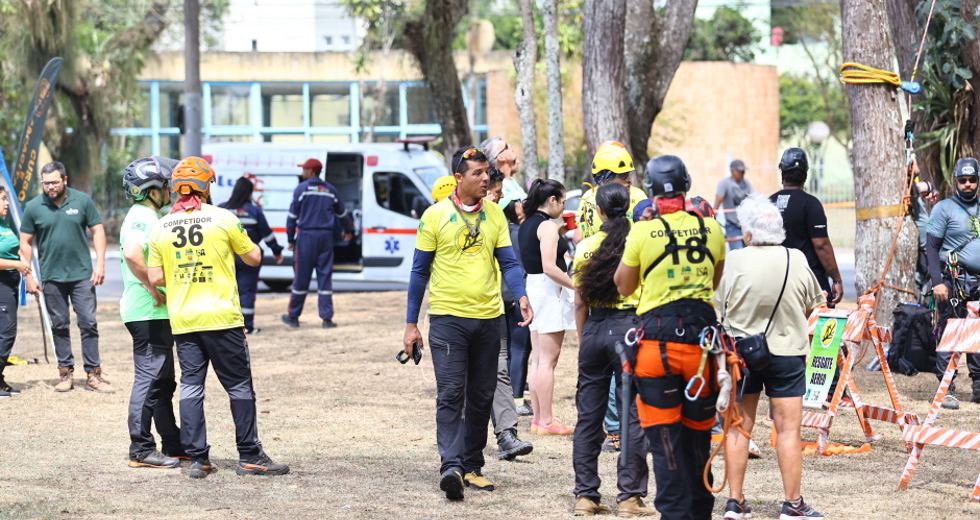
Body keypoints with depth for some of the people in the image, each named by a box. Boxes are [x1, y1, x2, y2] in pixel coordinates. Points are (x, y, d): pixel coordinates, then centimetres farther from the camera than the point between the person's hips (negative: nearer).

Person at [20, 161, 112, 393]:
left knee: (89, 323, -3)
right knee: (59, 326, 7)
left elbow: (98, 231, 4)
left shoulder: (83, 201, -1)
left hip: (82, 275, -1)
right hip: (52, 277, 1)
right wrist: (28, 276, 0)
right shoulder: (33, 207, -1)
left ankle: (93, 374, 1)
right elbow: (25, 243, 4)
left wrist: (100, 263, -5)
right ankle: (65, 373, 15)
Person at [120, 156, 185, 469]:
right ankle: (141, 451, -6)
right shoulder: (142, 217, -15)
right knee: (149, 379, -8)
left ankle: (174, 446, 23)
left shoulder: (149, 217, 18)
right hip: (148, 313, -11)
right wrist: (154, 290, -25)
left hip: (156, 313, 11)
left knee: (164, 382, 15)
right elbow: (132, 255, -32)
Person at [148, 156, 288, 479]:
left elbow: (156, 278, 2)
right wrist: (246, 244, 24)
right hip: (221, 318, -3)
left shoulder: (161, 228, 3)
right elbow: (254, 258, 3)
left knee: (190, 386, 7)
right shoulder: (223, 219, -6)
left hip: (182, 320, 3)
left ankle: (197, 459, 5)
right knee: (239, 386, 4)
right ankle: (250, 456, 6)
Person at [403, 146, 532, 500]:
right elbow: (419, 271, 1)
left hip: (488, 318, 4)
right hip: (448, 318, -4)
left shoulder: (494, 214, 6)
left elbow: (508, 262, 6)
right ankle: (451, 466, -19)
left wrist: (521, 296, -14)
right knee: (450, 395, -11)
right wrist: (411, 324, 0)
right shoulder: (436, 215, -4)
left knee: (481, 397, 8)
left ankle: (472, 467, 17)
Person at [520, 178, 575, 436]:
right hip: (549, 290, -9)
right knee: (548, 360, -6)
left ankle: (538, 417, 15)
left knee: (537, 359, 12)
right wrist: (578, 286, -17)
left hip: (532, 288, 9)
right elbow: (549, 267, -21)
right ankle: (546, 421, -5)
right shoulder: (547, 226, -14)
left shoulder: (526, 225, 12)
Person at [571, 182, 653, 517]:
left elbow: (580, 303, 8)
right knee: (634, 415, 1)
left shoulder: (585, 247, 3)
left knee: (588, 417, 9)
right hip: (631, 326, -3)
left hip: (594, 328, 3)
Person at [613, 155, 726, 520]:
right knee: (698, 432, 15)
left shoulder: (643, 232, -7)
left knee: (665, 435, 1)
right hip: (702, 337, 3)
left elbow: (624, 286, 7)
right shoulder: (711, 229, 2)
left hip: (658, 339, -3)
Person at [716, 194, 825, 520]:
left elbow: (718, 307, -3)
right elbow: (810, 306, 6)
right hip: (787, 353, 0)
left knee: (738, 428, 10)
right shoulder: (796, 260, -7)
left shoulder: (734, 262, -12)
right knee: (788, 430, 4)